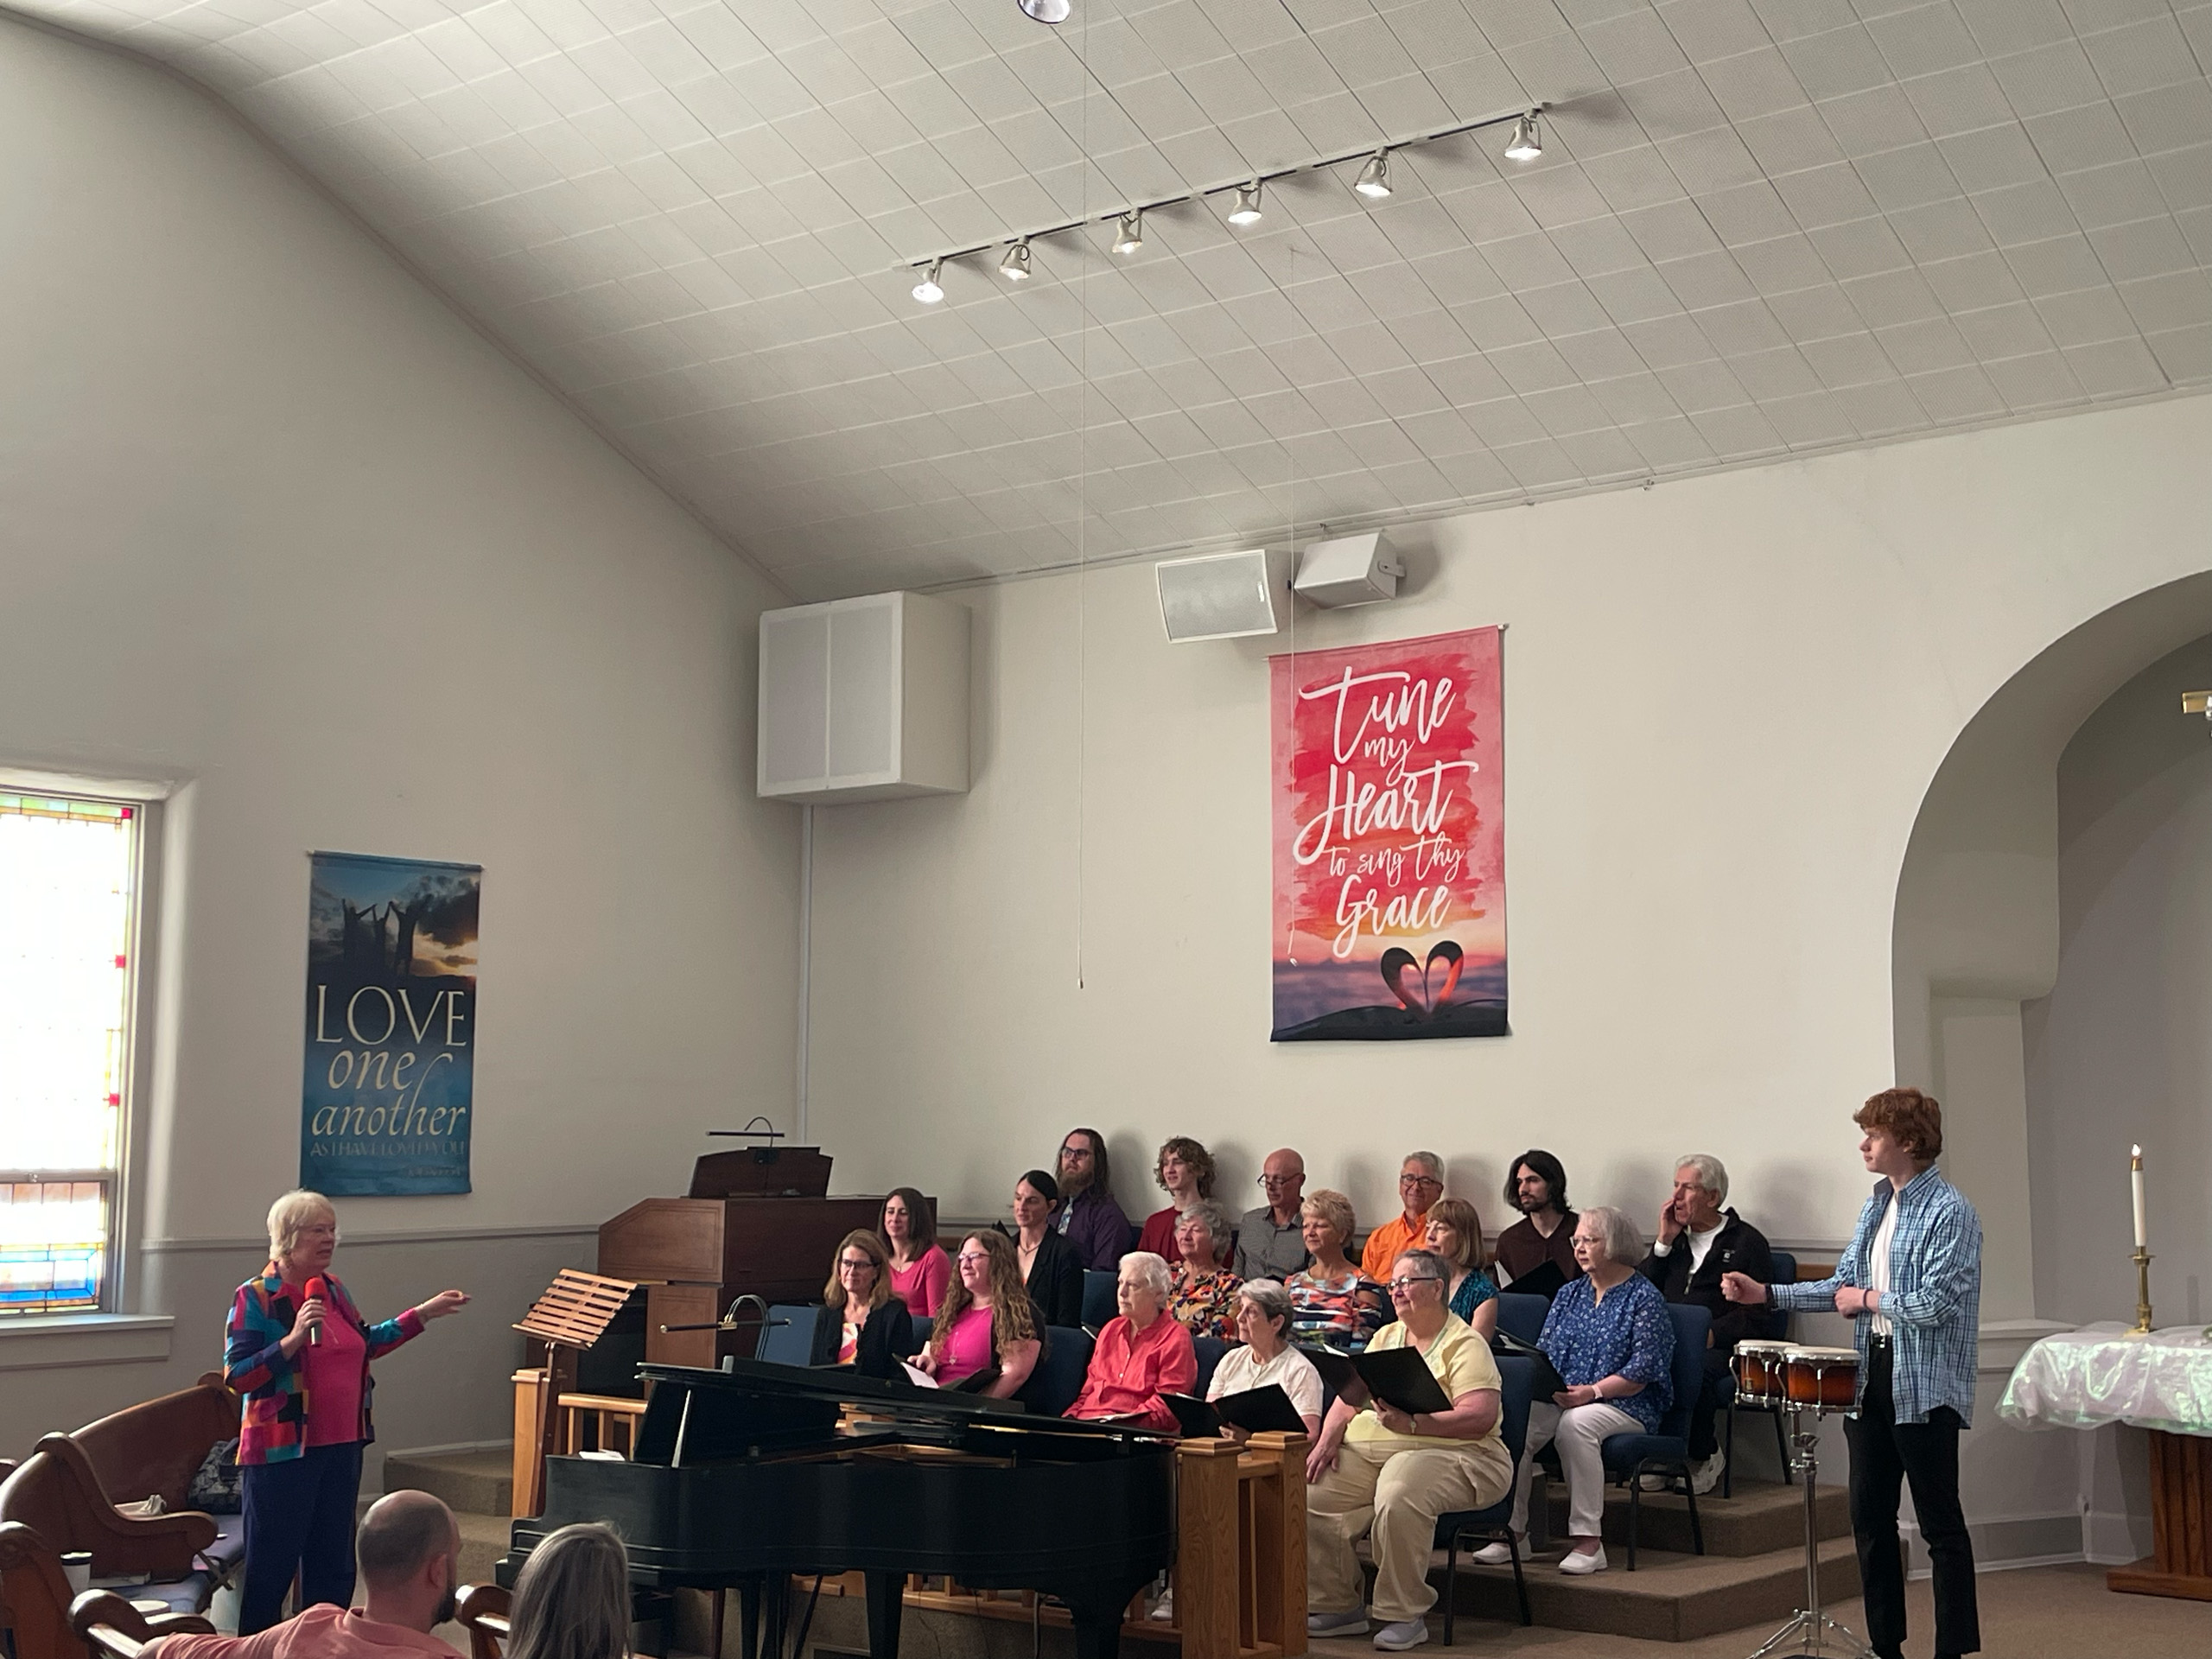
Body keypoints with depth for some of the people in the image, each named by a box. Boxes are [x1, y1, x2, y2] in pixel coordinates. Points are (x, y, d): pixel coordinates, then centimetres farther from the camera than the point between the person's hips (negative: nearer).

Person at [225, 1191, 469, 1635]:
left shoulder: (333, 1287, 10)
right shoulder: (255, 1297, -12)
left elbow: (365, 1344, 23)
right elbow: (235, 1377, -17)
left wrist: (424, 1314, 22)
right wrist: (294, 1340, -27)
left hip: (341, 1448, 7)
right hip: (282, 1452, -7)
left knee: (333, 1564, 14)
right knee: (272, 1565, -1)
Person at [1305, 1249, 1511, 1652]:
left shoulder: (1464, 1345, -4)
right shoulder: (1385, 1338, 21)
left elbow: (1480, 1418, -17)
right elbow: (1349, 1395, 17)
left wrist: (1412, 1424, -27)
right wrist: (1329, 1438, -3)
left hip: (1450, 1453, -7)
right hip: (1366, 1451, 7)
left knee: (1398, 1498, -37)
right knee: (1310, 1491, -15)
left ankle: (1406, 1616, -19)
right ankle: (1336, 1605, -1)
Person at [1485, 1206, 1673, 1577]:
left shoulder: (1643, 1297, 0)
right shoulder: (1569, 1293, 19)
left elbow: (1643, 1370, -9)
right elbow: (1543, 1352, 15)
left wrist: (1593, 1391, -20)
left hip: (1624, 1406, -5)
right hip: (1559, 1400, 5)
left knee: (1576, 1422, -37)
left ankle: (1588, 1541, -34)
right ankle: (1512, 1531, -20)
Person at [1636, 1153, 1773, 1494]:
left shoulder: (1746, 1241, 7)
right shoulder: (1676, 1238, 23)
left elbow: (1758, 1309, -4)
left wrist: (1712, 1334, -17)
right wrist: (1664, 1242, 5)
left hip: (1720, 1347, -4)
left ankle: (1706, 1456, -12)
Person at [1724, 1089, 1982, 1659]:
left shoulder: (1949, 1212, -14)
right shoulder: (1876, 1207, 13)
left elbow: (1933, 1304, -22)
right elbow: (1843, 1285, 16)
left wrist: (1867, 1300, -9)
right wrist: (1766, 1293, 8)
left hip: (1924, 1387, -8)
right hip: (1871, 1376, 8)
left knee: (1940, 1524, 0)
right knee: (1870, 1516, 12)